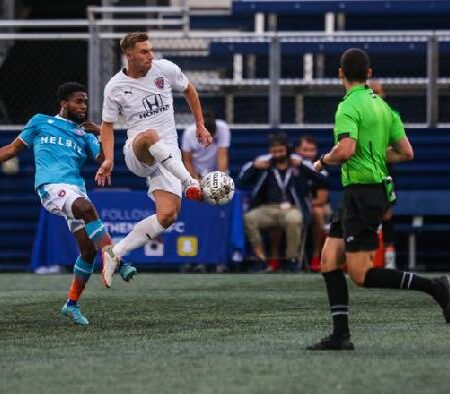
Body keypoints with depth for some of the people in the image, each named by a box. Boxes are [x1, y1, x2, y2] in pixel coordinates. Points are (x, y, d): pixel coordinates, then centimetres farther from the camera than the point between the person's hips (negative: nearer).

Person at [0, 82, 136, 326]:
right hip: (51, 186, -5)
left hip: (76, 190, 5)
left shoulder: (85, 134, 26)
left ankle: (72, 304, 12)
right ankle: (115, 258, -51)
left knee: (88, 249, -4)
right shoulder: (40, 122, 21)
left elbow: (105, 160, 14)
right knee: (86, 208, -36)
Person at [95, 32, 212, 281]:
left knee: (167, 216, -17)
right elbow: (107, 125, 7)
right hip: (137, 155, -3)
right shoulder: (115, 87, -2)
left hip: (168, 156, 3)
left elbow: (189, 90, 20)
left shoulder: (166, 69, 2)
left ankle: (116, 253, -6)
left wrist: (200, 126, 20)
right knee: (150, 136, -41)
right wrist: (108, 160, -7)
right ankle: (190, 184, -40)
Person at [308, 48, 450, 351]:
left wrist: (323, 161, -7)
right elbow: (406, 153, 13)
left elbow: (346, 150, -26)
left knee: (361, 275, -7)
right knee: (329, 259, 8)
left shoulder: (349, 107, -13)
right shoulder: (382, 106, 13)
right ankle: (340, 335, 5)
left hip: (363, 194, -9)